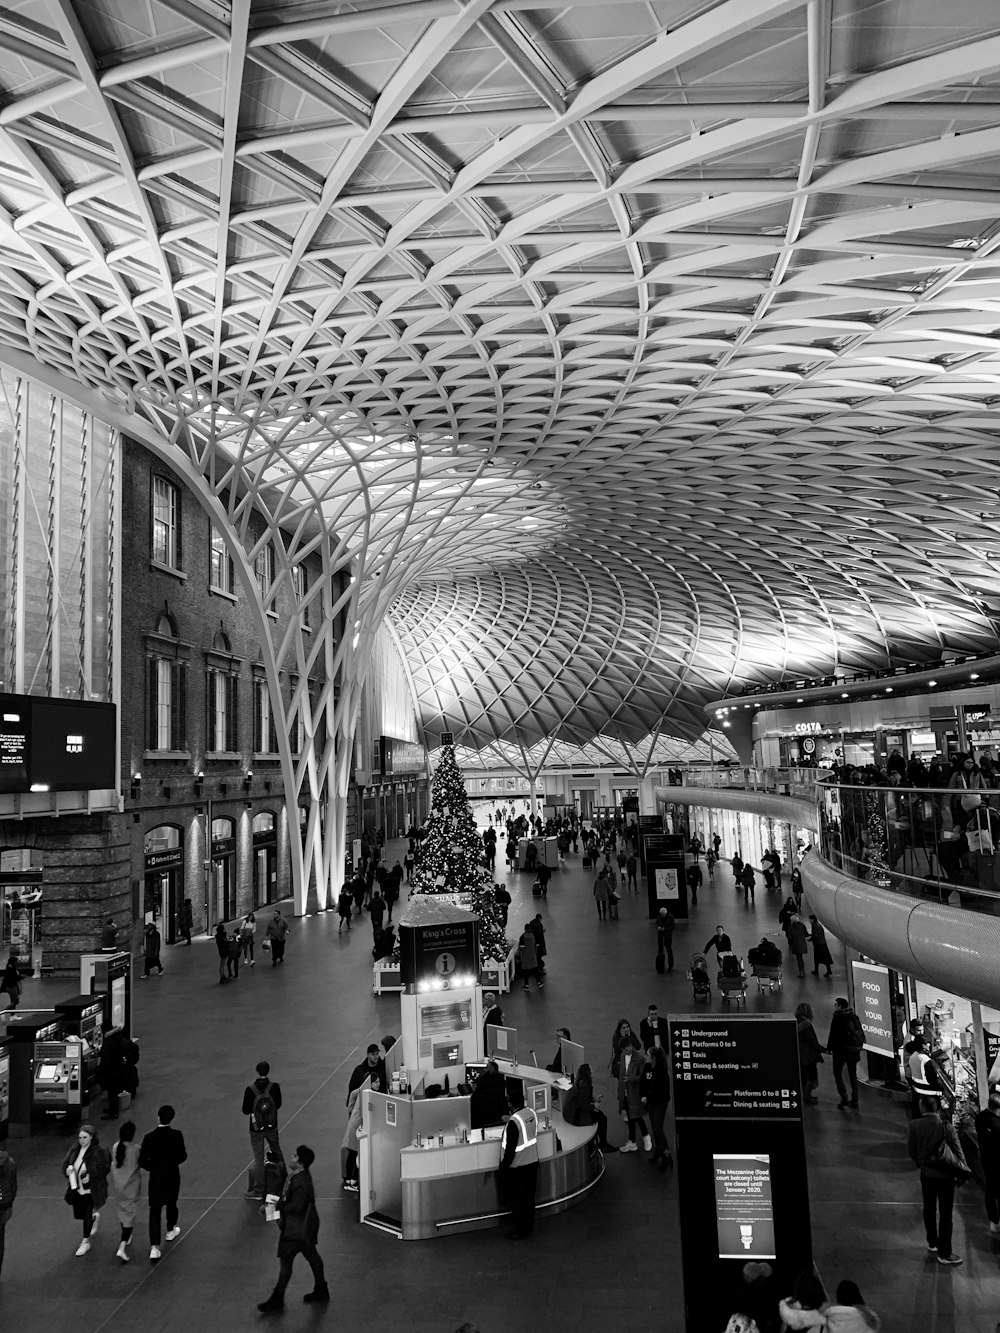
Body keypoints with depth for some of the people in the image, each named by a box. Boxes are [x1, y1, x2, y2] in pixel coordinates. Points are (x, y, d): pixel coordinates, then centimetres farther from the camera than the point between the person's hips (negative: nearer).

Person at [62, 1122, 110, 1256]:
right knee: (78, 1215, 17)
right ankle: (95, 1217, 50)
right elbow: (65, 1162, 9)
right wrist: (67, 1169, -13)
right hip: (76, 1188, 6)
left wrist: (90, 1176, -24)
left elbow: (105, 1168, -16)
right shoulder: (75, 1149, -2)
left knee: (87, 1215, -1)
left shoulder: (98, 1152, -18)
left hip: (90, 1190, -6)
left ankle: (86, 1242, 18)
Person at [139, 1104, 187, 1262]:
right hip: (173, 1176, 1)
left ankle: (154, 1247, -3)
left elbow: (142, 1161, -13)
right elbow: (182, 1156, -7)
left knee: (155, 1210, 5)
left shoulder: (149, 1137, -15)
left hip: (156, 1178, -1)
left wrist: (153, 1167, 7)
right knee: (171, 1203, 25)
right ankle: (171, 1230, 46)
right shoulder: (177, 1135, -15)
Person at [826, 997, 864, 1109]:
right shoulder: (854, 1017, 5)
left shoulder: (837, 1018, -13)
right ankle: (854, 1101, 15)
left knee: (837, 1073, 6)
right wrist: (859, 1046, 19)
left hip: (840, 1050, -6)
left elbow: (833, 1035, -14)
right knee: (853, 1075, 14)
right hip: (854, 1050, 6)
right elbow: (861, 1033, 10)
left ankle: (844, 1098, -4)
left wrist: (829, 1048, -3)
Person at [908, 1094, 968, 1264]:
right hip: (945, 1175, -4)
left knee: (929, 1209, 22)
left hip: (926, 1174, 4)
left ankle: (932, 1243, 37)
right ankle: (944, 1254, 16)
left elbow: (910, 1149, -3)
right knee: (945, 1215, 8)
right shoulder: (947, 1128, -24)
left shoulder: (914, 1125, -14)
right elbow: (957, 1152, -16)